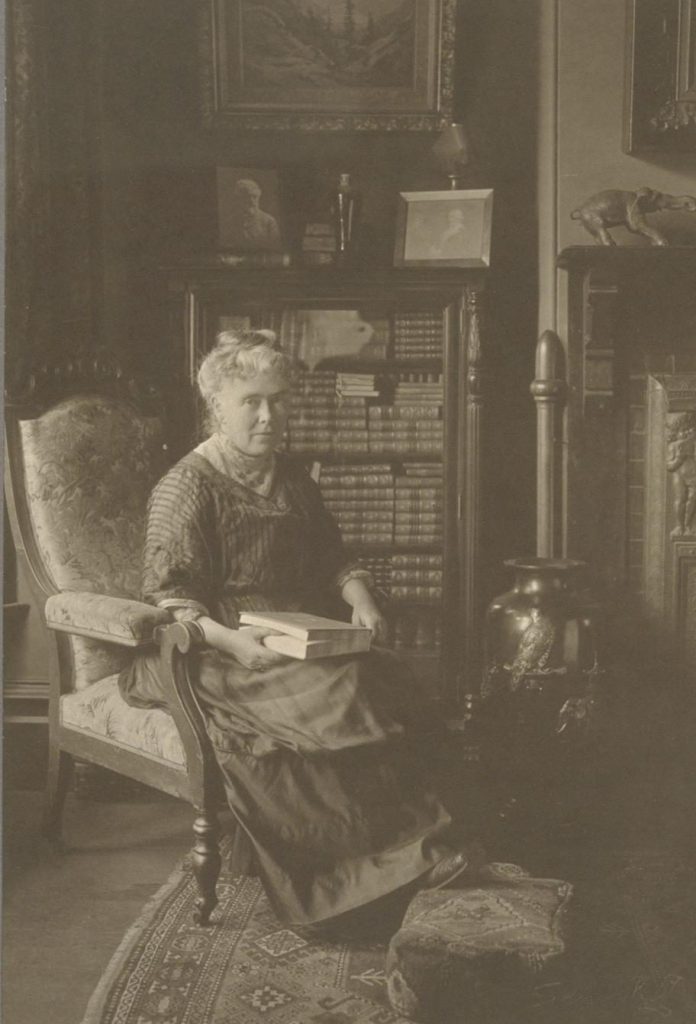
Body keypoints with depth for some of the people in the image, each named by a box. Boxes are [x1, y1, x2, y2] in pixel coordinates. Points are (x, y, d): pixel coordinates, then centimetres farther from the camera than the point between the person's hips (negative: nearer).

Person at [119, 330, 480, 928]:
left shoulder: (293, 482, 17)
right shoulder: (186, 488, -5)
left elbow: (333, 559, 23)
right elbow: (168, 595, -12)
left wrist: (360, 599, 1)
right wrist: (231, 639, -28)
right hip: (219, 651, -7)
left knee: (388, 680, -21)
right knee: (342, 691, -29)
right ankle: (409, 847, -20)